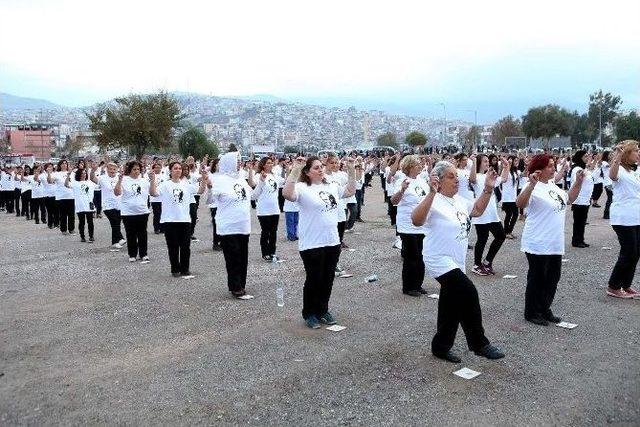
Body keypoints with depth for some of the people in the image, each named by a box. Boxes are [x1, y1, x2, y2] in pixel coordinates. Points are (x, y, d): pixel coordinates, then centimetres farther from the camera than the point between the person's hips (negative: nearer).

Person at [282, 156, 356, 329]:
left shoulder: (331, 186, 9)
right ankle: (309, 314, 22)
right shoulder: (303, 188, -12)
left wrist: (351, 171, 12)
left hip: (332, 242, 6)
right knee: (314, 280, 5)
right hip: (312, 244, -6)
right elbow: (287, 194, -31)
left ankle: (323, 311, 32)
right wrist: (295, 170, -33)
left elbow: (350, 191, 21)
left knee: (327, 279, 15)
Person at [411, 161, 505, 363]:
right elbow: (416, 220, -35)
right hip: (440, 261, -9)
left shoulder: (458, 200, 10)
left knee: (451, 307, 15)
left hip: (455, 263, 9)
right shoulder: (434, 201, -17)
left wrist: (488, 189, 13)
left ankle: (441, 347, 30)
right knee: (469, 294, -20)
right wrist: (432, 193, -43)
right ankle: (479, 344, -4)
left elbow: (477, 210, 26)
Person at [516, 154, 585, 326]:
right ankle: (531, 313, 17)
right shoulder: (534, 188, -16)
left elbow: (569, 199, 26)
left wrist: (578, 182, 15)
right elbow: (520, 204, -35)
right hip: (538, 245, -9)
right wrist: (531, 184, -45)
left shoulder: (552, 186, 11)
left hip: (555, 244, 9)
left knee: (552, 278, 16)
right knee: (537, 279, 3)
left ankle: (544, 309, 30)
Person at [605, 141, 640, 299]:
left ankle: (626, 285, 20)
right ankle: (613, 287, 5)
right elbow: (612, 175, -35)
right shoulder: (619, 170, -12)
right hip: (623, 219, -9)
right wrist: (618, 156, -49)